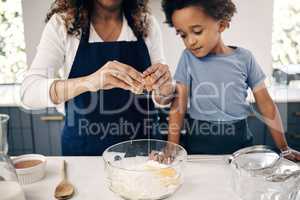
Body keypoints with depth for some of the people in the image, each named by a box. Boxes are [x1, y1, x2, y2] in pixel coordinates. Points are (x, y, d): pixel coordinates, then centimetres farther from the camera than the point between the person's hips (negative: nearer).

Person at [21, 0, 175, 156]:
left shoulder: (147, 23, -4)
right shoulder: (61, 23, -10)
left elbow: (161, 99, -1)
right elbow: (29, 91, -21)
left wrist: (164, 88, -25)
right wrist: (88, 82, -37)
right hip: (83, 148, -1)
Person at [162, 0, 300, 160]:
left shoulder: (244, 57, -5)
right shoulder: (188, 58, -6)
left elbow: (265, 104, 0)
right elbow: (178, 106, -6)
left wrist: (284, 148, 1)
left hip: (239, 142, 1)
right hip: (198, 146, 0)